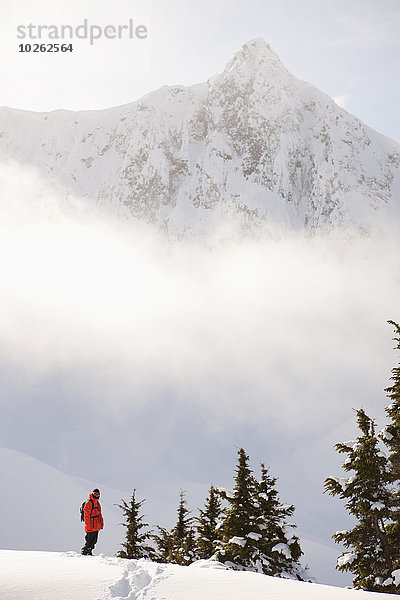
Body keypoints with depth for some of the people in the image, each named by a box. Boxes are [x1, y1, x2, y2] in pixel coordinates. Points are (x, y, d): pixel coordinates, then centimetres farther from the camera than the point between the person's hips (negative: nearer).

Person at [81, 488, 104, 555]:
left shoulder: (97, 503, 16)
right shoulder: (88, 503, -11)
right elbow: (86, 516, -15)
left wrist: (101, 523, 18)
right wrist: (88, 526, -19)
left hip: (96, 526, 9)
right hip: (91, 527, -9)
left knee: (94, 541, 12)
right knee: (90, 541, -7)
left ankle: (89, 552, 21)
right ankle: (84, 552, 4)